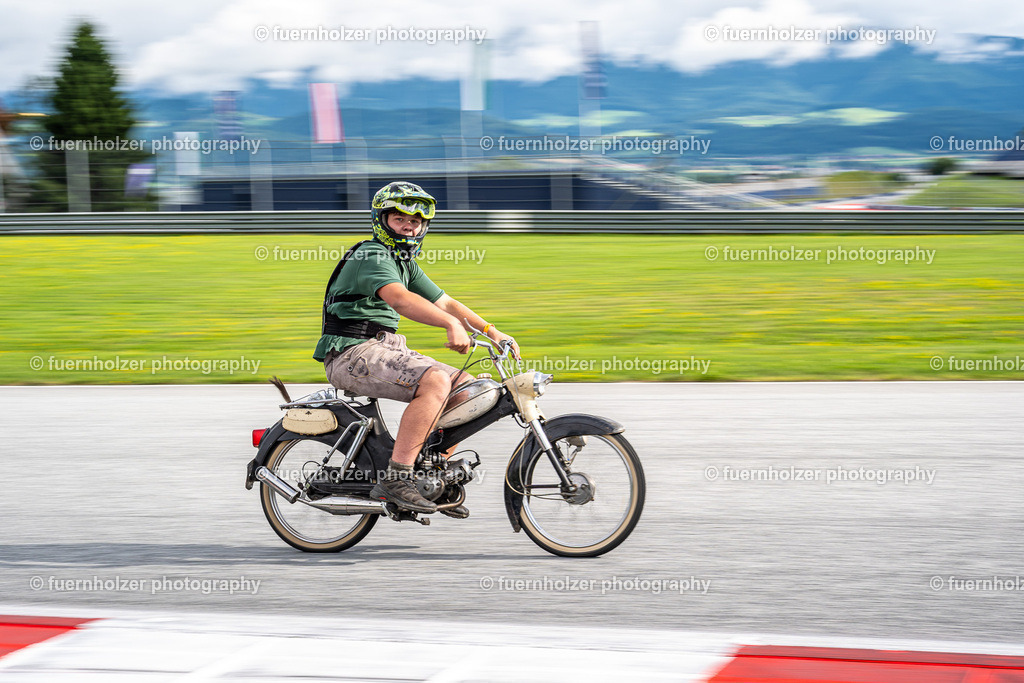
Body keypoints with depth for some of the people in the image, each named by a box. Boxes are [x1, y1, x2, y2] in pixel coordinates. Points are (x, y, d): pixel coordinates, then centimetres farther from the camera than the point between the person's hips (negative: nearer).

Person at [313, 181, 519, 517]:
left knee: (466, 386, 6)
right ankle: (395, 479, -33)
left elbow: (444, 302, 20)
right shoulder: (371, 256, -13)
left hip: (384, 350, 10)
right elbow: (399, 299, -31)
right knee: (435, 381, -30)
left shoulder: (405, 263, 20)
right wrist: (451, 324, -44)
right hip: (353, 352, -10)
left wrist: (490, 331, 7)